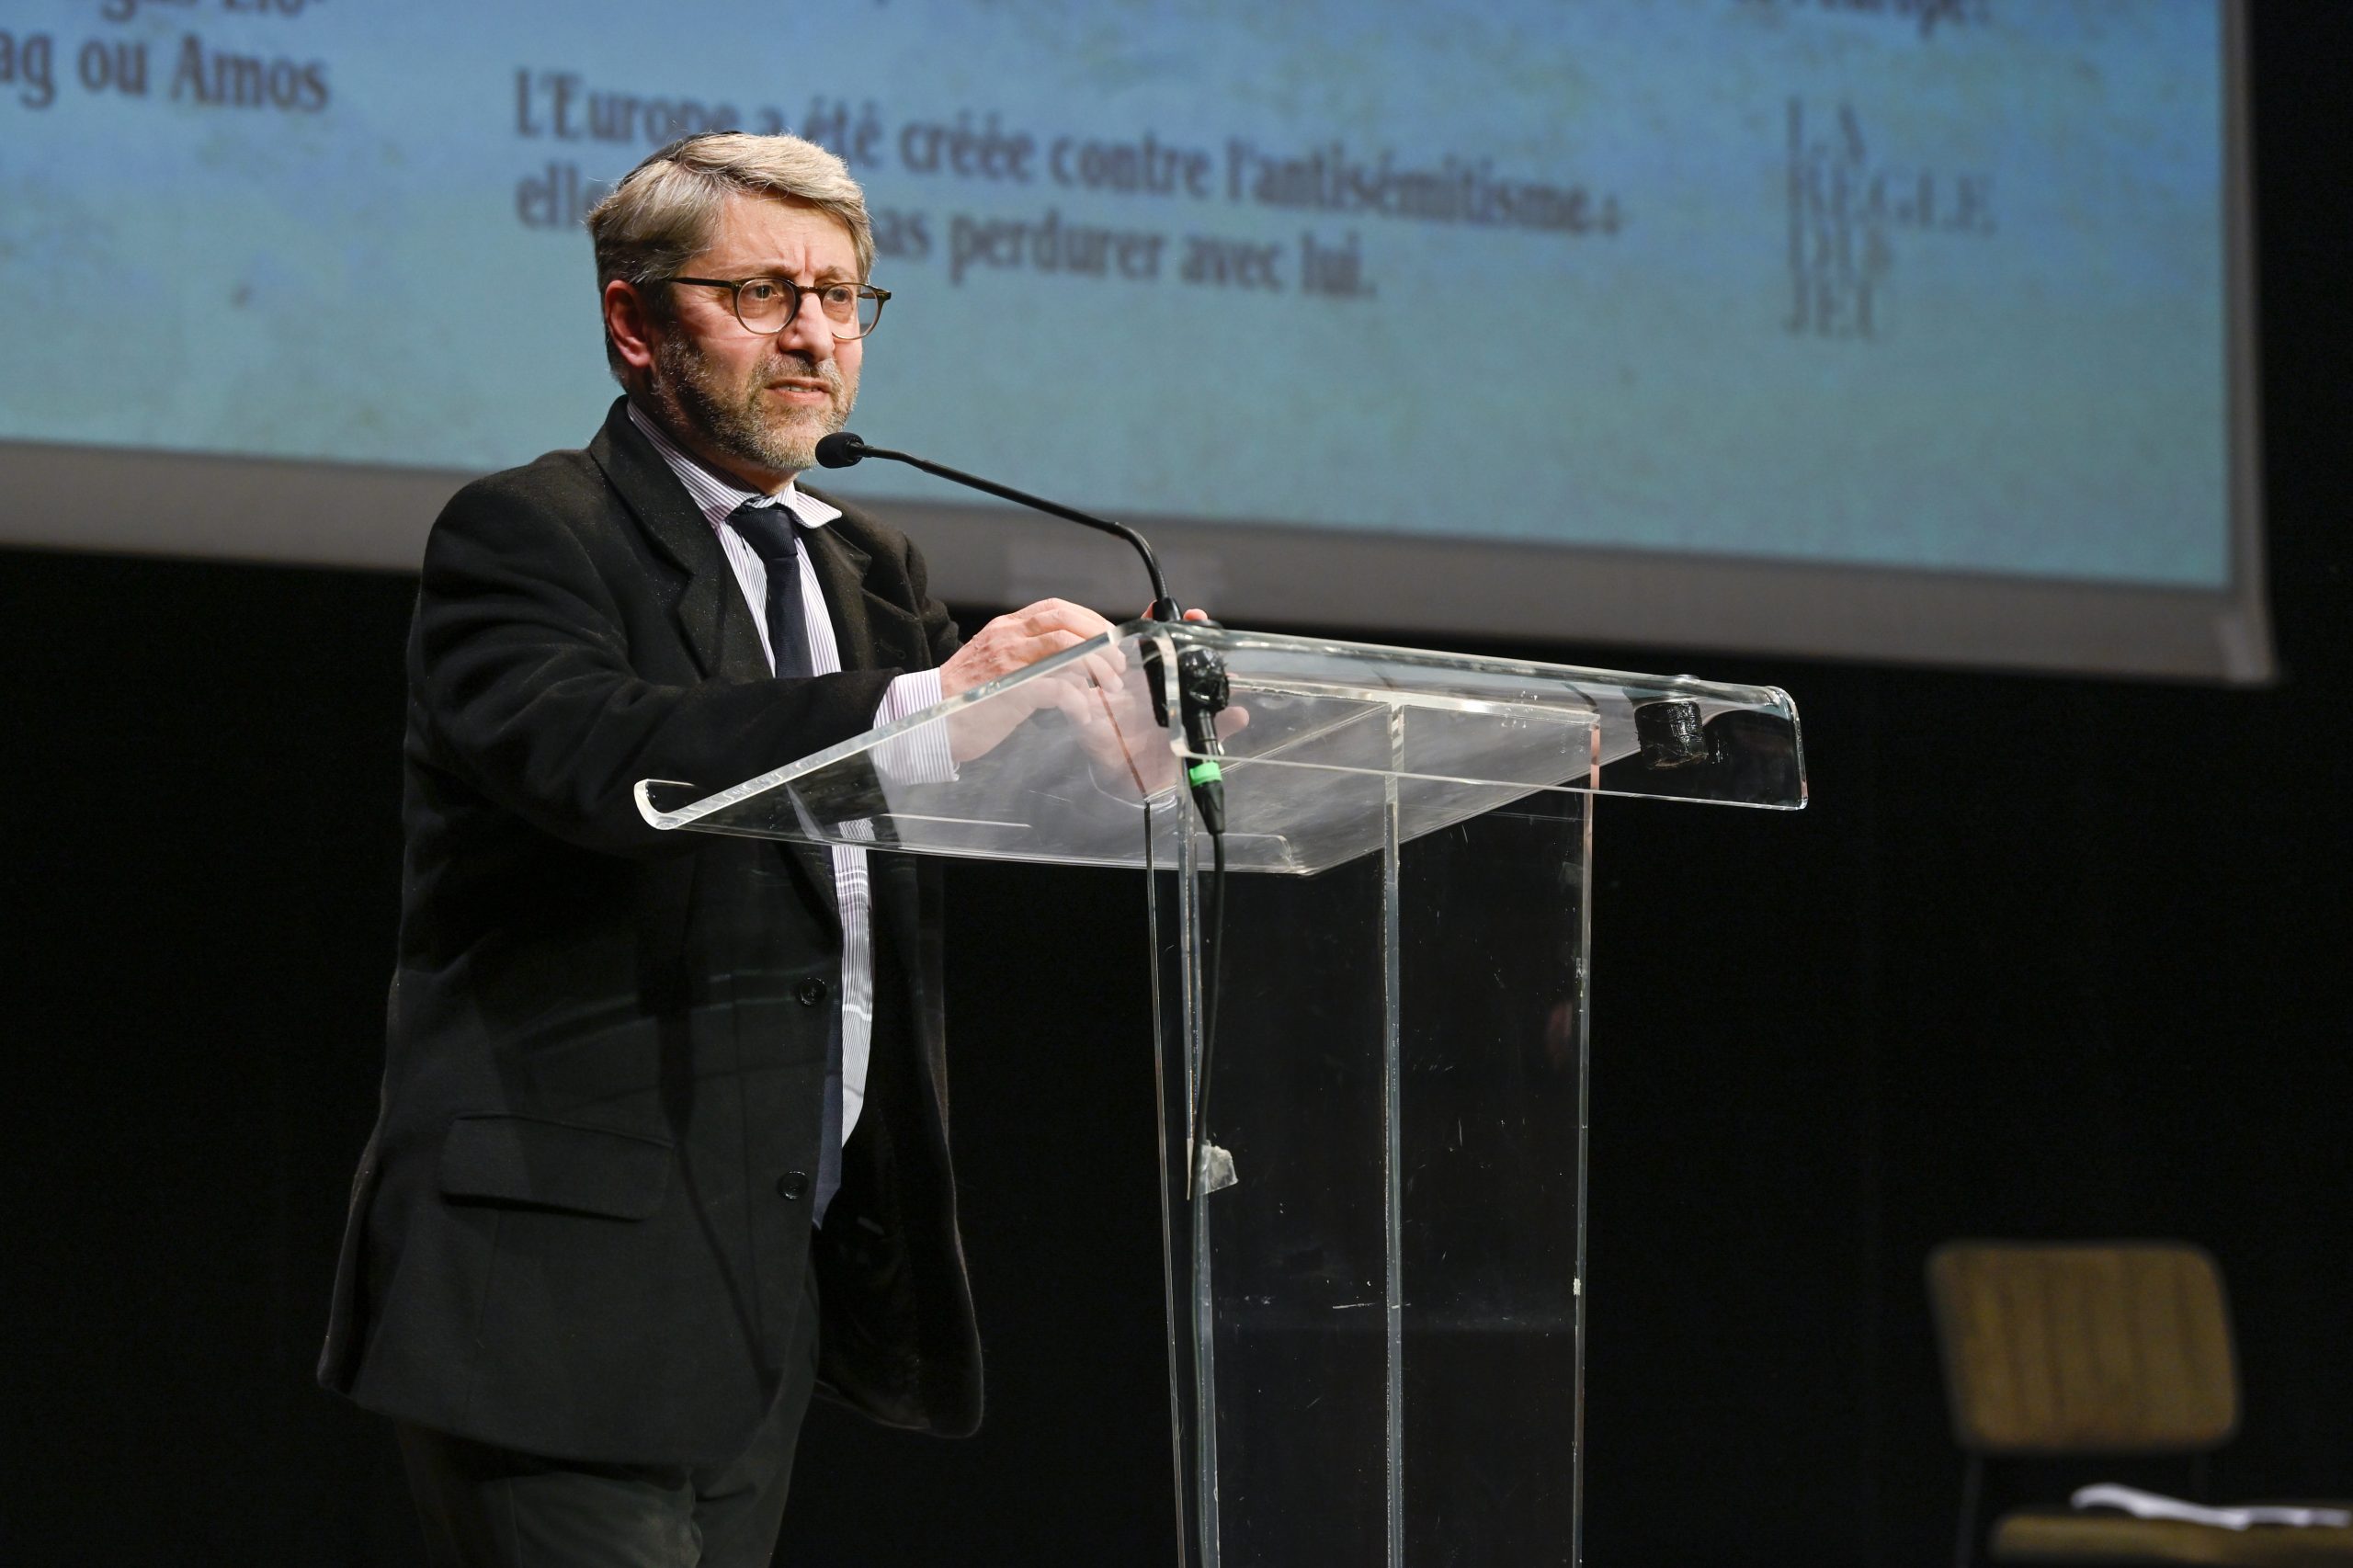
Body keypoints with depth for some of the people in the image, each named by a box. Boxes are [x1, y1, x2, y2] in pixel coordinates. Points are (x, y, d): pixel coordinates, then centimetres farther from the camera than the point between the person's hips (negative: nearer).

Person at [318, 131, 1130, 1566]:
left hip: (773, 1289, 8)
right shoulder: (524, 535, -5)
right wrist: (927, 709, -38)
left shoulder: (870, 573, 20)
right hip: (569, 1276, -8)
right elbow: (595, 755, -26)